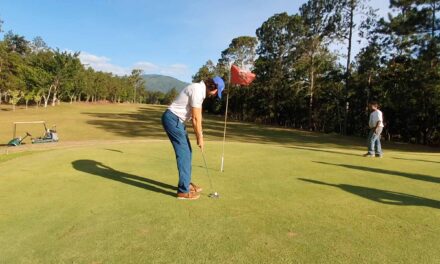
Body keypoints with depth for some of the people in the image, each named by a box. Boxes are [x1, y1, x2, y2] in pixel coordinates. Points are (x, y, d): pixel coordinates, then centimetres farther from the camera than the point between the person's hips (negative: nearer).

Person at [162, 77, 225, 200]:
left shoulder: (200, 90, 14)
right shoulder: (198, 90, -18)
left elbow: (196, 116, 14)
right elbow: (196, 118, -17)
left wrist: (199, 136, 12)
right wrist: (200, 138, -9)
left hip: (177, 120, 10)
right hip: (172, 119, -10)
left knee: (187, 152, 13)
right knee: (184, 153, -9)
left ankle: (186, 183, 25)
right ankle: (183, 191, -3)